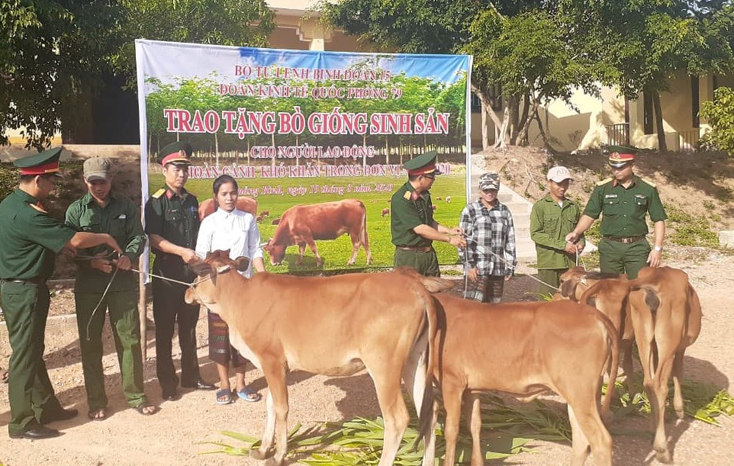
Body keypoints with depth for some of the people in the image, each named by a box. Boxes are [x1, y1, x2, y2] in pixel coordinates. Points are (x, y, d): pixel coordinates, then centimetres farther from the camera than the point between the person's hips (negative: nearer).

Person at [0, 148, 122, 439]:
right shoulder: (26, 214, -25)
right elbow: (74, 240, -24)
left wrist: (60, 244, 5)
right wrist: (105, 238, -8)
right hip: (24, 291, -10)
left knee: (33, 350, 17)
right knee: (24, 354, -1)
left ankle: (46, 407, 29)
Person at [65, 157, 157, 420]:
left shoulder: (126, 207, 7)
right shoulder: (76, 210, 2)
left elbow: (138, 236, 2)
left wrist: (130, 255, -19)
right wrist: (90, 261, -21)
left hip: (123, 283, 1)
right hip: (88, 286, 0)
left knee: (130, 339, 4)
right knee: (90, 344, 7)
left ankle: (136, 395, 18)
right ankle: (96, 401, 19)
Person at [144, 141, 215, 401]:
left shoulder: (192, 201, 11)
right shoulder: (156, 202, -5)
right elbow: (154, 238, -13)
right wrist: (181, 251, -23)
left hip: (191, 271, 5)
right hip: (167, 272, -5)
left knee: (189, 328, 13)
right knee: (165, 330, 3)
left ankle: (191, 376, 24)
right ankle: (167, 383, 12)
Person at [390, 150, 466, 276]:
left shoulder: (425, 195, 8)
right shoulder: (400, 199, -19)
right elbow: (420, 229, -22)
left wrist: (449, 230, 6)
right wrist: (449, 239, -16)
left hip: (429, 253, 8)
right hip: (409, 256, -8)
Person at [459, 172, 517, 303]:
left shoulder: (504, 211, 13)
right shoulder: (470, 210, 2)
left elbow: (510, 240, 14)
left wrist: (510, 266, 10)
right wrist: (470, 265, -9)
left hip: (498, 269, 4)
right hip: (477, 269, -4)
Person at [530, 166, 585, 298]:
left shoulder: (573, 206, 13)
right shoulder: (540, 206, -1)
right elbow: (535, 234, -9)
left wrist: (581, 242, 1)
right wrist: (562, 245, -14)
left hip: (570, 262, 4)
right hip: (548, 262, -4)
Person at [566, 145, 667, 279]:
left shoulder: (648, 189, 3)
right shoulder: (603, 188, 4)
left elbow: (658, 220, 6)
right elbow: (590, 215, 7)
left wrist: (657, 248, -1)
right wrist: (576, 232, -10)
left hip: (637, 248, -1)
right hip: (610, 248, 1)